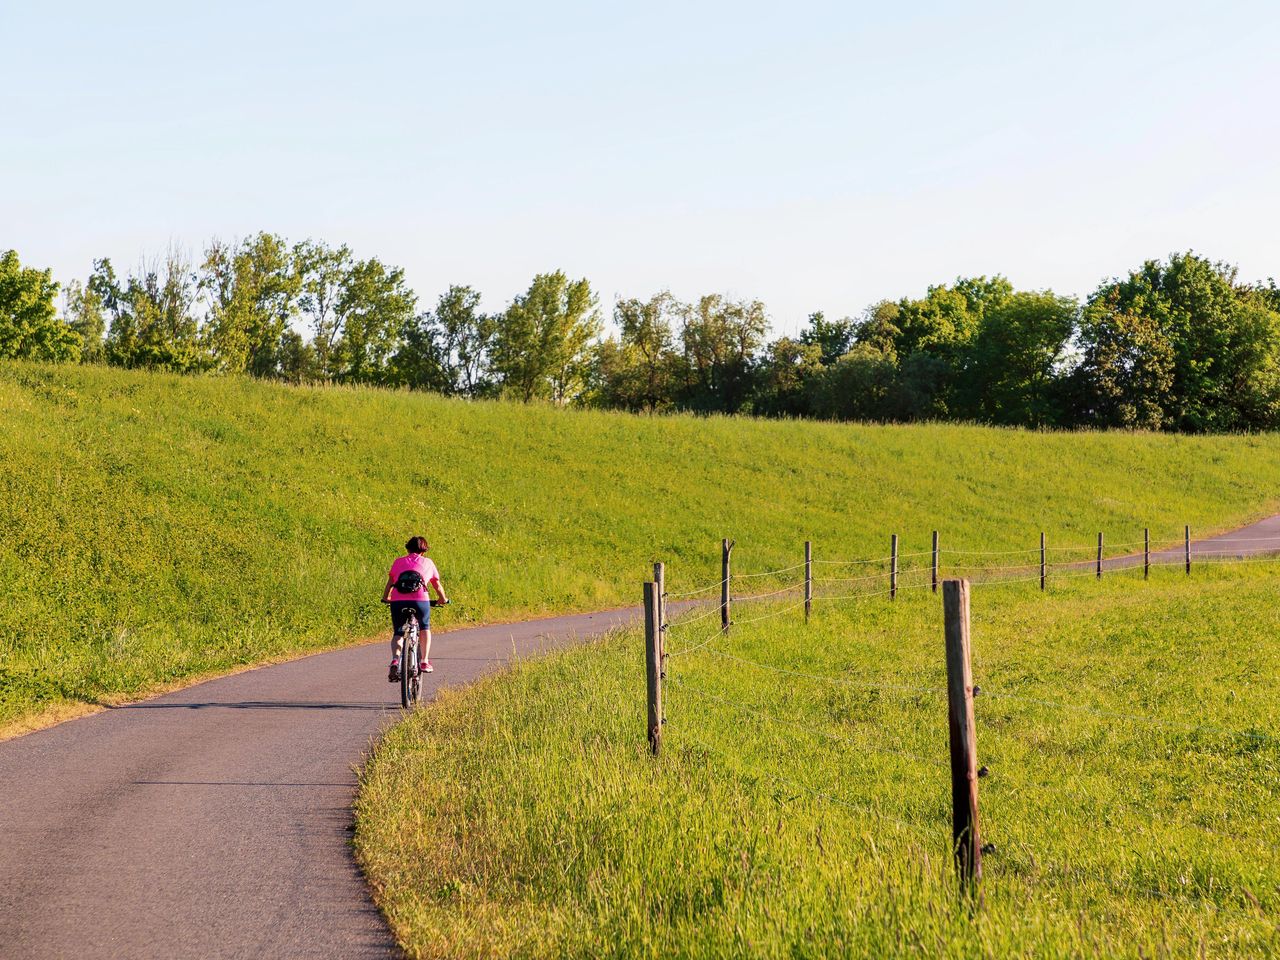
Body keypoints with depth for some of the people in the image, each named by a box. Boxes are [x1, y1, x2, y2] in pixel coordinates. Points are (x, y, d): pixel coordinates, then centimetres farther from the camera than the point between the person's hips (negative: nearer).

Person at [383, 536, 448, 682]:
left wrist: (385, 598, 39)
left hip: (398, 602, 0)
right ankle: (425, 662, 21)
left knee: (397, 634, 13)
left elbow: (390, 583, 22)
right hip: (420, 601, 0)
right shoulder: (427, 563, 17)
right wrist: (443, 599, 42)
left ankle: (395, 660, -14)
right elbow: (437, 585, 24)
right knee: (425, 628, 27)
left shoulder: (398, 562, 18)